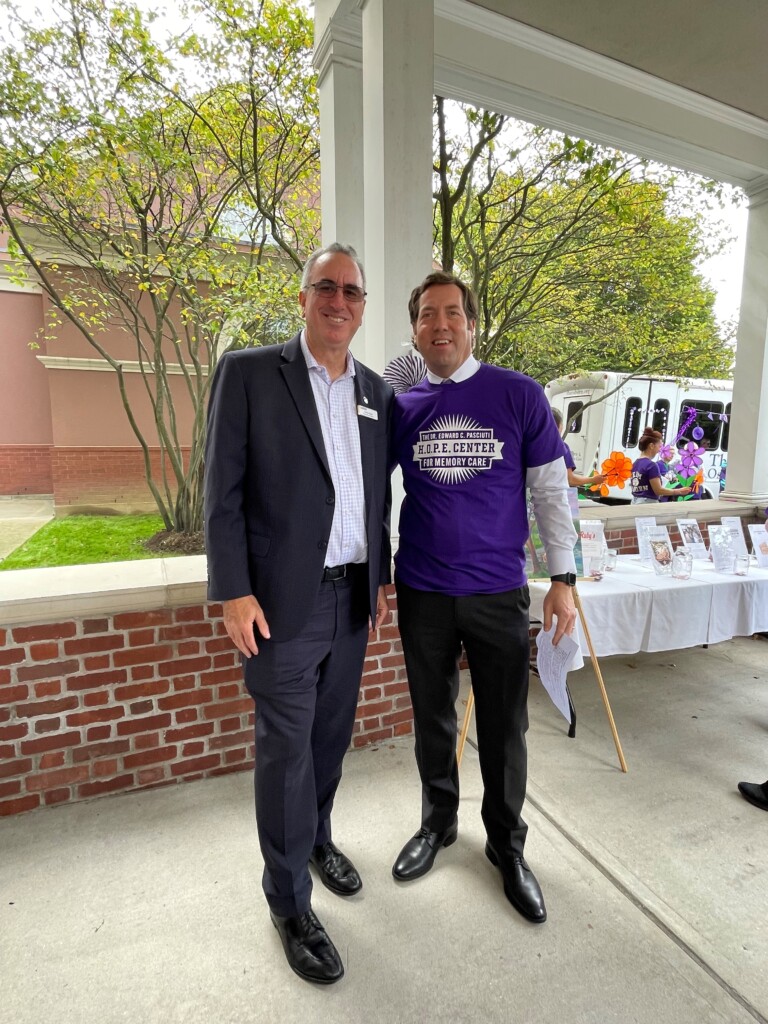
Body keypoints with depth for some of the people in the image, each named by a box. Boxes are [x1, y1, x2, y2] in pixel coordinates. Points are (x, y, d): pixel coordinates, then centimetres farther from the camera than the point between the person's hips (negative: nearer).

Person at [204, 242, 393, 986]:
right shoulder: (248, 372, -5)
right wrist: (234, 592, -13)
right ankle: (289, 901, 28)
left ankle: (317, 837, 45)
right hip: (283, 598, -5)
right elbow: (222, 492, -8)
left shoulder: (376, 392, 10)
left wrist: (380, 578, 14)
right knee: (286, 746, 6)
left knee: (332, 733, 19)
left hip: (352, 595, 5)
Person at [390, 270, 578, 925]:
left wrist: (563, 579, -3)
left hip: (499, 592, -1)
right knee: (433, 718, 17)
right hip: (422, 593, 2)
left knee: (505, 728, 12)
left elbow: (551, 491, -1)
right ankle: (438, 823, 43)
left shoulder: (520, 396, -4)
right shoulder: (401, 408, 1)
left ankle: (508, 845, 37)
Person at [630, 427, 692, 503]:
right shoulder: (652, 465, -14)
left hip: (635, 503, 9)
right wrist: (679, 491, -5)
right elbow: (658, 490, -14)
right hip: (648, 504, -9)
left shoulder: (635, 464, 11)